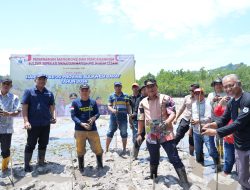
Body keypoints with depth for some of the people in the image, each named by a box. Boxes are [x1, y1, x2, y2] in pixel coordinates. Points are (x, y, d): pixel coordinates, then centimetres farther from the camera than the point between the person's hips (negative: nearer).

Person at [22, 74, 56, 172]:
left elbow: (52, 107, 9)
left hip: (46, 124, 4)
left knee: (43, 144, 14)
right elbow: (24, 107, -6)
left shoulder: (49, 93, 9)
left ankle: (41, 162, 30)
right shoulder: (29, 91, -1)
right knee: (30, 145, 4)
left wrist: (54, 117, -9)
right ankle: (27, 165, 17)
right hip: (33, 124, -4)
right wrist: (26, 121, -16)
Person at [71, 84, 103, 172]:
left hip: (93, 129, 2)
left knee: (98, 148, 5)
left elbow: (97, 113, 8)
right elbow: (73, 116, -5)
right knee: (80, 150, 8)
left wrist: (94, 118, -14)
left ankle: (100, 166, 27)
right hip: (79, 130, -1)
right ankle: (81, 168, 27)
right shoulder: (75, 102, 0)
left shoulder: (93, 102, 7)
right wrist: (82, 124, -19)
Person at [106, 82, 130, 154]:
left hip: (123, 117, 1)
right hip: (114, 116, -1)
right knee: (110, 132, 2)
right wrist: (112, 110, -19)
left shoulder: (125, 96, 9)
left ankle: (124, 149, 19)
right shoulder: (111, 96, 6)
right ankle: (106, 149, 12)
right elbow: (109, 106, 2)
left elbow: (128, 106, 12)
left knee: (124, 133, 6)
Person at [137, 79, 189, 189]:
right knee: (153, 160, 20)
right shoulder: (143, 103, 7)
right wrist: (139, 134, 9)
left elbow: (173, 113, -12)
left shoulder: (166, 99, -5)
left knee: (175, 159, -4)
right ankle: (152, 179, 41)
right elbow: (141, 119, 12)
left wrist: (165, 123, -30)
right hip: (151, 136, 4)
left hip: (166, 134, -4)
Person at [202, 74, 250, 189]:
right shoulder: (231, 102, 3)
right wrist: (212, 124, -13)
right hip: (239, 146, 7)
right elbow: (224, 120, 9)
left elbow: (239, 123, -27)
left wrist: (216, 132, -26)